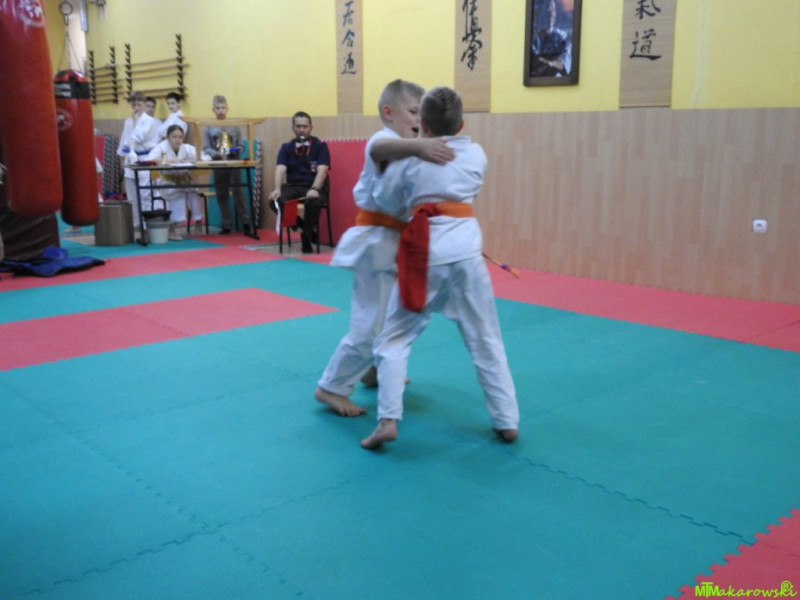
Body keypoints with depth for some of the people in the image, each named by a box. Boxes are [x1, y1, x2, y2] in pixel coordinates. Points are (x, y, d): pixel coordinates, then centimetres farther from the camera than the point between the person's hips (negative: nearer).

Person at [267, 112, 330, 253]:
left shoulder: (320, 146, 0)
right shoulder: (286, 148, 8)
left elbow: (322, 170, -13)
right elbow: (280, 169, -6)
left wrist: (314, 189, -32)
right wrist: (277, 189, -26)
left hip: (314, 187, -3)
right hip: (293, 186, 3)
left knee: (314, 202, -38)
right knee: (274, 200, -27)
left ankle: (306, 236, -11)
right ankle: (305, 229, -7)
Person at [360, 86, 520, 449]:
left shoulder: (409, 157, 2)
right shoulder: (477, 154, 8)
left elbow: (386, 201, 13)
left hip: (425, 253, -2)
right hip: (466, 251, 2)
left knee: (394, 339, 10)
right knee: (485, 341, 14)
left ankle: (388, 420, 0)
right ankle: (507, 421, 20)